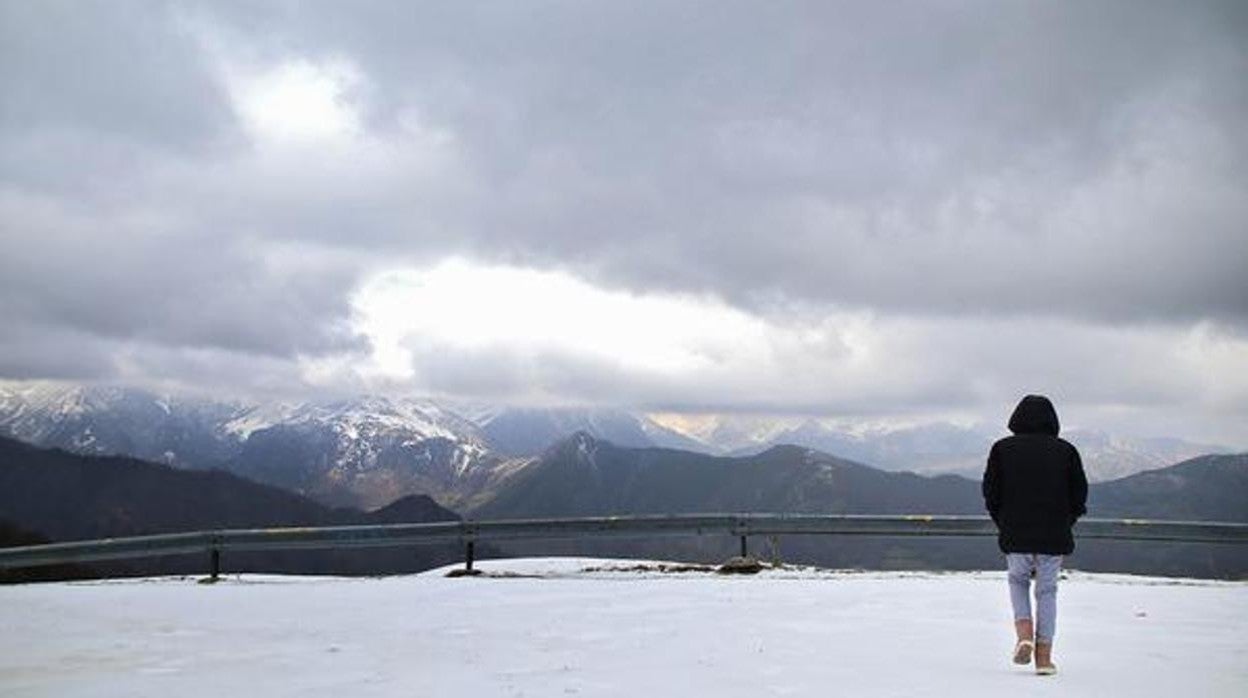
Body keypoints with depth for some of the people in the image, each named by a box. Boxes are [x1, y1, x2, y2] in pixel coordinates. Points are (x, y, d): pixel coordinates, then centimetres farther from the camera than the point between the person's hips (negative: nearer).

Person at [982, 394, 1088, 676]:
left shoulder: (1002, 449, 1)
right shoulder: (1066, 451, 2)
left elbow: (990, 493, 1)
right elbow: (1079, 496, 4)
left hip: (1015, 536, 0)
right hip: (1054, 537, 0)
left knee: (1018, 581, 23)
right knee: (1047, 591, 12)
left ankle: (1024, 634, 1)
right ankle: (1044, 657, 8)